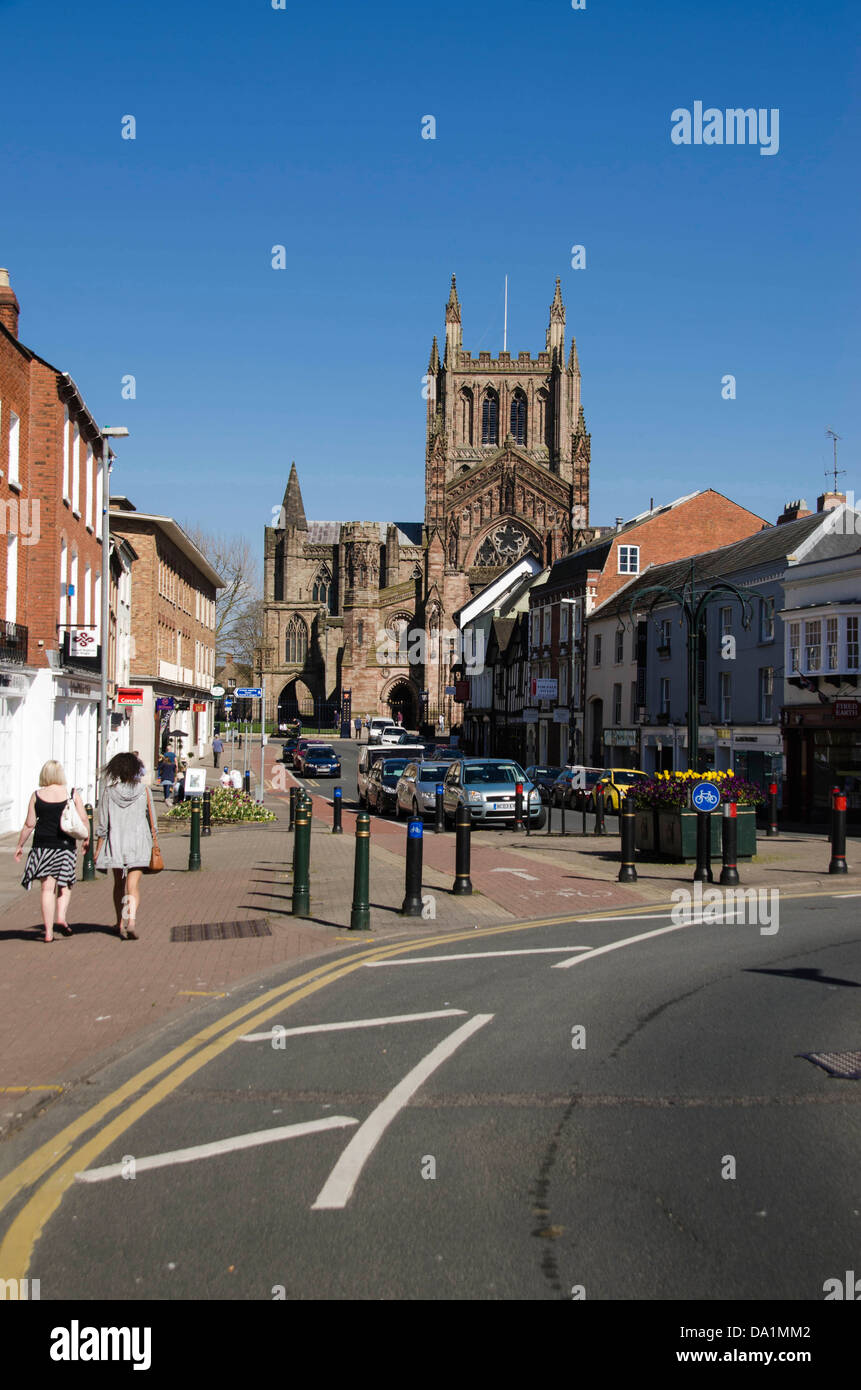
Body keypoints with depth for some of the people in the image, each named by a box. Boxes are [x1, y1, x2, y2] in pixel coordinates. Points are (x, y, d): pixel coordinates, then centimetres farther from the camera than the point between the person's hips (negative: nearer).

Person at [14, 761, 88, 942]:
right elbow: (83, 819, 0)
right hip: (66, 845, 0)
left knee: (48, 888, 3)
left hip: (43, 845, 0)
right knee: (65, 886, 13)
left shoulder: (37, 796, 0)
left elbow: (29, 824, 0)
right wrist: (85, 839, 15)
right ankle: (62, 918, -8)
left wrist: (20, 846, 11)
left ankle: (48, 931, 0)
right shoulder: (72, 793, 0)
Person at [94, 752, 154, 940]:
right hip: (138, 842, -1)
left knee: (119, 885, 16)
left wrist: (98, 848, 5)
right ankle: (132, 920, -24)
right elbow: (152, 820, 5)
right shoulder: (144, 791, -2)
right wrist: (152, 842, 18)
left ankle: (121, 924, 24)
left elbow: (102, 824, -1)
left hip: (115, 843, 1)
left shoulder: (109, 791, -3)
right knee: (133, 885, -4)